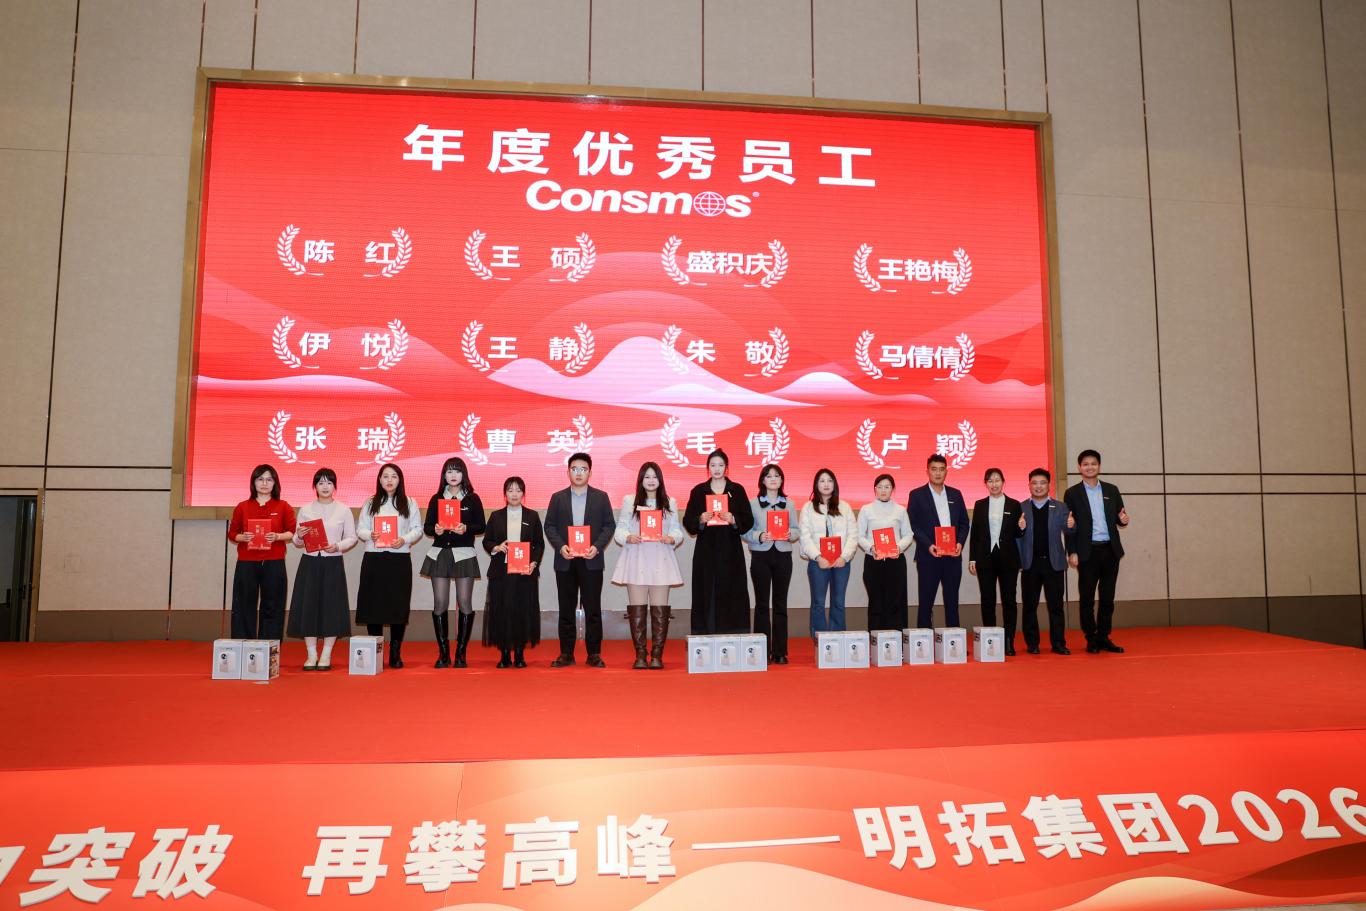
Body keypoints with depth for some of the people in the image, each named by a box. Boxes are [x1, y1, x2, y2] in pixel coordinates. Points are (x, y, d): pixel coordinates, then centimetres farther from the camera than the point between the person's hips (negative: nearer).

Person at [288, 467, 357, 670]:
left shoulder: (343, 510, 3)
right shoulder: (305, 509, 8)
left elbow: (352, 538, 4)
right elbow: (297, 542, 11)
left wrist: (338, 546, -13)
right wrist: (299, 536, -11)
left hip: (333, 563, -1)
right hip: (309, 562, 2)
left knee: (331, 606, 0)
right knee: (308, 606, 1)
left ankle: (326, 655, 10)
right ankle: (312, 655, 12)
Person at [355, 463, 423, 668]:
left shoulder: (410, 503, 9)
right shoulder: (370, 503, 12)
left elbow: (418, 529, 5)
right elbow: (360, 529, 9)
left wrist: (404, 539, -14)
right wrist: (370, 535, -13)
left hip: (400, 559, -1)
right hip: (373, 558, 1)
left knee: (398, 606, -1)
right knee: (373, 604, 0)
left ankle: (395, 653, 9)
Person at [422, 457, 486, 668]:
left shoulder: (472, 498, 6)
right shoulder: (436, 499, 11)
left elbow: (481, 526, 3)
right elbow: (427, 527, 8)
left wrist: (466, 528, -15)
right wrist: (435, 529, -13)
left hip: (464, 554, -2)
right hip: (439, 553, 2)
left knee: (465, 604, -3)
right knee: (440, 604, -1)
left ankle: (461, 653, 6)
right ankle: (443, 653, 9)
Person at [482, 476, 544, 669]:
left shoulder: (532, 516, 8)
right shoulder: (496, 516, 9)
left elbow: (540, 544, 7)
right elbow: (486, 541, 11)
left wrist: (534, 563, -7)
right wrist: (496, 548, -10)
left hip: (525, 572, 0)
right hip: (501, 571, 1)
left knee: (523, 611, -1)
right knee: (501, 611, -1)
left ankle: (519, 654, 10)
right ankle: (504, 654, 9)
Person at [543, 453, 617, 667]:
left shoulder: (601, 497, 7)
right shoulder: (557, 497, 9)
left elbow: (609, 525, 3)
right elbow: (549, 526, 6)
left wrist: (597, 547, -11)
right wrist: (560, 546, -10)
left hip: (591, 561, -1)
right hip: (565, 561, 1)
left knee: (593, 608, 0)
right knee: (566, 609, 6)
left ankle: (594, 653, 7)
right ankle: (566, 653, 13)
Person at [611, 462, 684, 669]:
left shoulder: (670, 503, 12)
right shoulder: (629, 501, 9)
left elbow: (677, 530, 8)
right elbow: (620, 529, 6)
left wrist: (671, 538, -13)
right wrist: (629, 537, -14)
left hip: (661, 560, 1)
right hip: (636, 560, -1)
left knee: (660, 610, -2)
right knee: (637, 609, -1)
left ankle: (657, 655, 6)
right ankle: (640, 655, 7)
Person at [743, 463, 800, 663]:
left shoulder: (789, 504, 10)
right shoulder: (752, 504, 3)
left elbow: (798, 531, 9)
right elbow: (745, 532, -1)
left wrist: (791, 534, -12)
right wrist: (759, 536, -18)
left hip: (783, 555, 2)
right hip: (760, 555, -2)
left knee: (780, 604, 4)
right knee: (762, 603, 1)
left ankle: (780, 652, 9)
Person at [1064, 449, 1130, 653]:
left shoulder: (1112, 490, 11)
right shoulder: (1072, 493, 1)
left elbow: (1119, 520, 14)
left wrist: (1123, 519, -10)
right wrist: (1072, 552, -8)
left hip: (1110, 550, 3)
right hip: (1087, 552, -3)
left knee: (1108, 597, 8)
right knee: (1087, 598, 2)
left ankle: (1104, 637, 18)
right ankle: (1091, 640, 11)